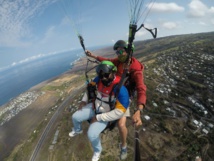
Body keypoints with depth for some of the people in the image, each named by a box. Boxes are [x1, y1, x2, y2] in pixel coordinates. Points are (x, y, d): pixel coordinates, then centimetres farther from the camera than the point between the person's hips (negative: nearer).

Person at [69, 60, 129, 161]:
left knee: (92, 134, -19)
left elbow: (119, 112, -33)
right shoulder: (99, 79, -17)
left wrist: (98, 117, -27)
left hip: (105, 114, -5)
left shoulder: (120, 89, -35)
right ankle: (77, 130, 46)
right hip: (94, 107, 6)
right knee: (75, 117, 7)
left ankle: (97, 151, 18)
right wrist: (84, 100, -1)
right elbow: (90, 87, 7)